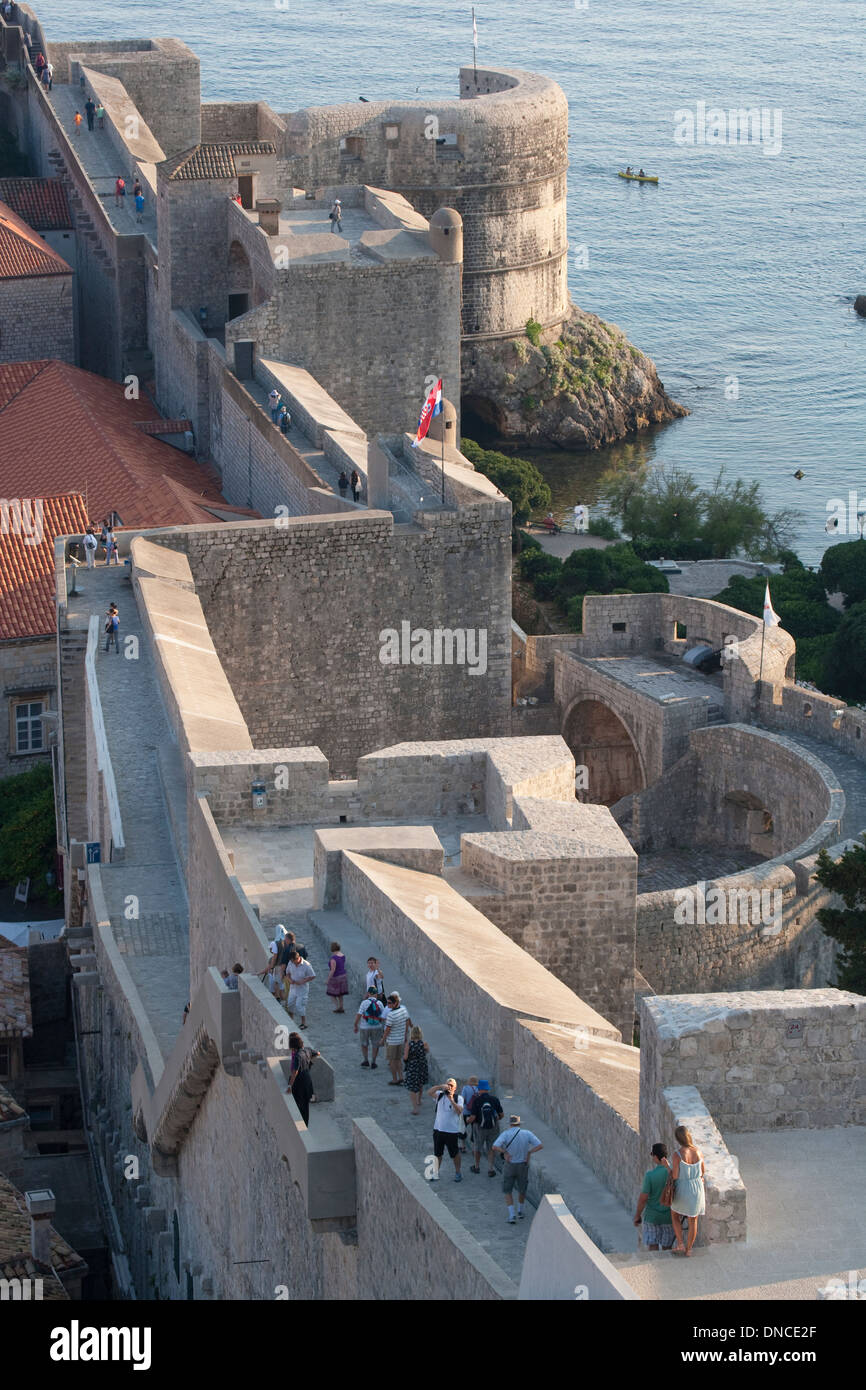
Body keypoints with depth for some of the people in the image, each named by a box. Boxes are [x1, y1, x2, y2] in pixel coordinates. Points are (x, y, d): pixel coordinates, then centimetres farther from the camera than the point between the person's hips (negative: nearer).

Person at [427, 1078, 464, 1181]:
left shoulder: (458, 1098, -6)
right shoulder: (440, 1095, 2)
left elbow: (459, 1111, -21)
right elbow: (429, 1092, -15)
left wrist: (451, 1100, -32)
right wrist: (440, 1087, -29)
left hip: (452, 1131, -3)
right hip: (438, 1129, 3)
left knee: (454, 1153, 7)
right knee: (437, 1153, 13)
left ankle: (458, 1173, 22)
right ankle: (435, 1173, 24)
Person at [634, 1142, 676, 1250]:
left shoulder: (650, 1175, -20)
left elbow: (643, 1198, -14)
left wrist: (637, 1215, -2)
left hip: (652, 1216, -3)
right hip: (669, 1216, 3)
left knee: (652, 1247, 6)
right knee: (667, 1247, 16)